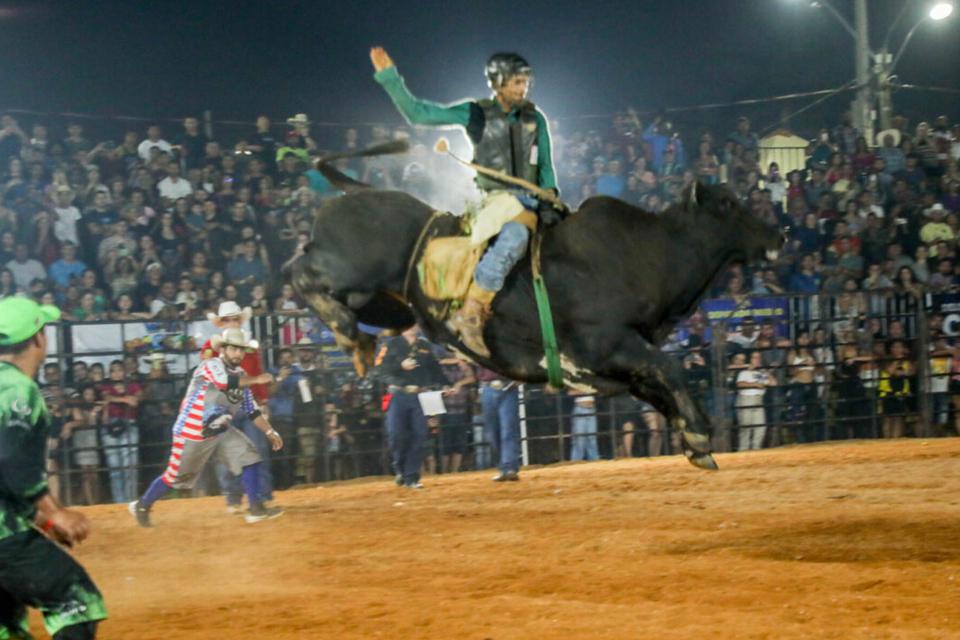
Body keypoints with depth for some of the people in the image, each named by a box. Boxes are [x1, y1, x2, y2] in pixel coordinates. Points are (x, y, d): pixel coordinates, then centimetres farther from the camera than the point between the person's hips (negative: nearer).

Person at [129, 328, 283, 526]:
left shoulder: (241, 376, 7)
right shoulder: (211, 365, -17)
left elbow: (251, 410, 11)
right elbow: (227, 382, -38)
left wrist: (269, 432, 4)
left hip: (221, 432, 7)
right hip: (192, 434, -7)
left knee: (249, 457, -9)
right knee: (176, 476, 3)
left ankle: (256, 509, -6)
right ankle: (142, 506, 25)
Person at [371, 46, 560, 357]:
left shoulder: (535, 119, 12)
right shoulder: (476, 114, 3)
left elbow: (546, 168, 18)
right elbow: (417, 113, 1)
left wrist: (548, 201, 1)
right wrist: (389, 77, -4)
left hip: (528, 201, 4)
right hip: (491, 200, -4)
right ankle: (470, 314, -34)